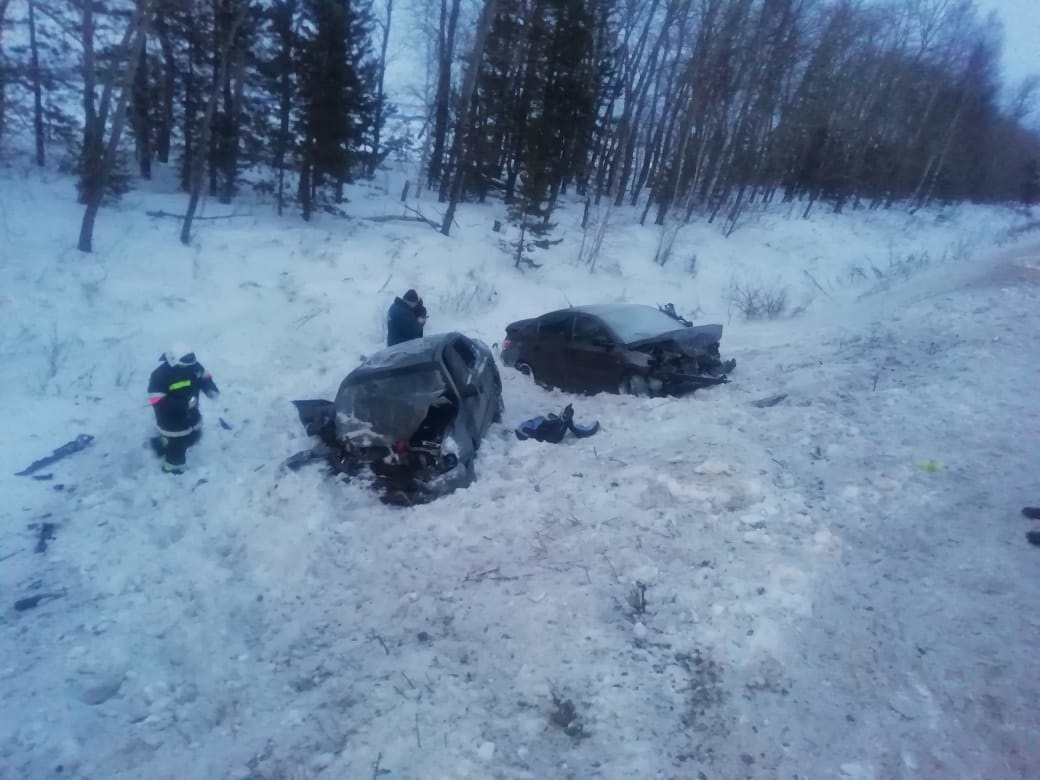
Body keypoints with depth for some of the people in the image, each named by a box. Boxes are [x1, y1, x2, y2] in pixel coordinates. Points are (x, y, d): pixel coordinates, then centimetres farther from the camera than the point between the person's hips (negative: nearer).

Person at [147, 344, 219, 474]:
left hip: (191, 417, 6)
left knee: (193, 436, 29)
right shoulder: (160, 376, -31)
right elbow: (158, 403, -32)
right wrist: (184, 404, -41)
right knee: (176, 449, 9)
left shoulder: (192, 365, -15)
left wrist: (211, 389, -20)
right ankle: (174, 469, 38)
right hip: (171, 423, -6)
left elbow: (205, 377, 2)